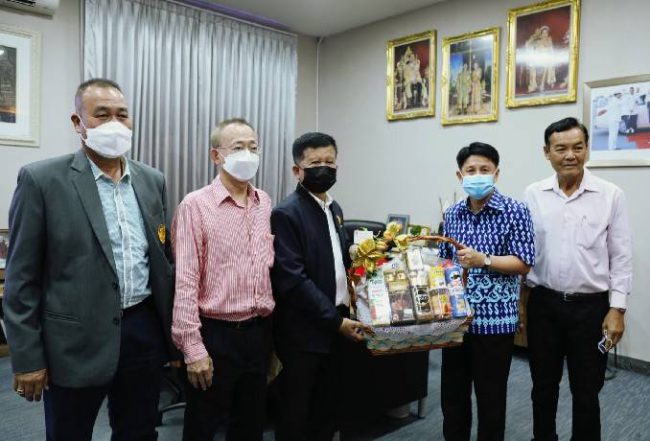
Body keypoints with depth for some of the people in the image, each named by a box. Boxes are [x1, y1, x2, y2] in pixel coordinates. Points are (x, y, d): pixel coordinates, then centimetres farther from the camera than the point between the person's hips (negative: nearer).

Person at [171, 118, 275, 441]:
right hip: (217, 334, -5)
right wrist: (192, 347, -15)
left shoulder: (265, 203, 6)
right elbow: (185, 281, -13)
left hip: (260, 331, 5)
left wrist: (271, 330, 7)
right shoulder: (196, 205, -11)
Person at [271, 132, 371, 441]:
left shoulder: (334, 208, 10)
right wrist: (336, 320, -20)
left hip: (335, 327, 7)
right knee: (296, 413, 9)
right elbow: (293, 280, -22)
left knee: (328, 406, 20)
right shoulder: (286, 213, -16)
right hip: (303, 333, -7)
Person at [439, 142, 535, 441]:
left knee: (490, 395, 10)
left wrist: (483, 260, -22)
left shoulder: (515, 211, -7)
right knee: (452, 391, 16)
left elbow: (524, 264, -10)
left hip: (495, 318, -4)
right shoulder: (452, 214, 7)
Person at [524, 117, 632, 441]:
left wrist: (617, 309, -5)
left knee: (586, 390, 11)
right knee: (543, 385, 16)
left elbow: (621, 256, -2)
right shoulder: (533, 194, 0)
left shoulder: (611, 195, -4)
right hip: (543, 304, 2)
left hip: (591, 306, -1)